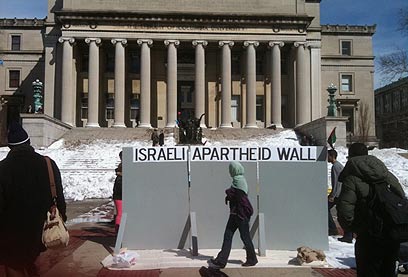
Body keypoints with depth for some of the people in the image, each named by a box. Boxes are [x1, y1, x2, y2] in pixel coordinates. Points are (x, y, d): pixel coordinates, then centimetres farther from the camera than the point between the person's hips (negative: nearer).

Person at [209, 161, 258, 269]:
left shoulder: (238, 180, -17)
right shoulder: (238, 179, 14)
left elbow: (231, 194, -20)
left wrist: (228, 192, -1)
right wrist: (229, 194, -3)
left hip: (241, 213, -10)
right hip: (235, 212, 10)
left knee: (245, 236, 4)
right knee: (228, 235, 6)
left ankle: (252, 259, 21)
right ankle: (221, 261, 8)